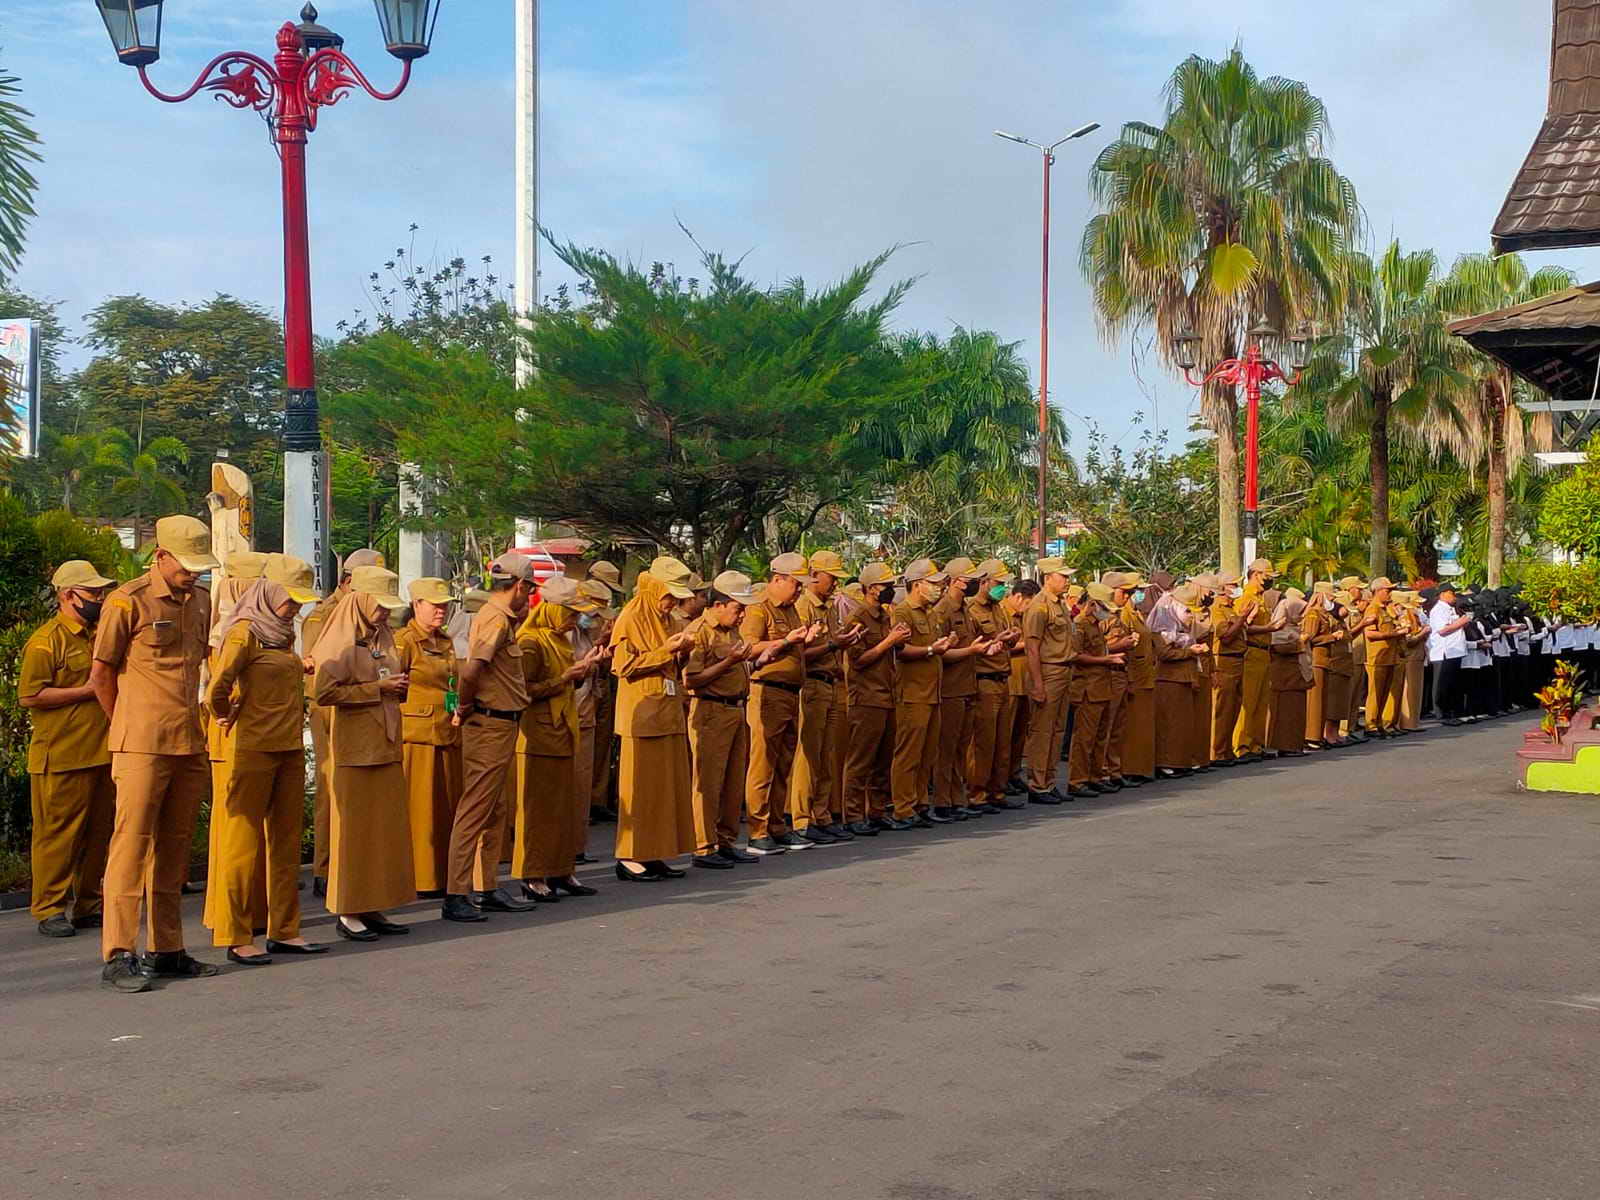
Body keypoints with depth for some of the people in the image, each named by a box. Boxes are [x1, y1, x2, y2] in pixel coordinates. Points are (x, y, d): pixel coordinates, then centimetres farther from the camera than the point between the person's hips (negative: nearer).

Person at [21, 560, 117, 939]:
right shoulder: (46, 640, -7)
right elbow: (29, 696, -15)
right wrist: (86, 691, -16)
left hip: (102, 753, 8)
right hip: (61, 759, -7)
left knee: (98, 833, 9)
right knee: (59, 833, -3)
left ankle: (86, 907, 18)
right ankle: (49, 910, 4)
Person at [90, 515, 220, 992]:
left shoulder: (200, 600, 13)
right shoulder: (128, 602, -7)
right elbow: (101, 675, -2)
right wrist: (129, 727, 6)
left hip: (189, 743, 7)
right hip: (143, 746, -7)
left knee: (174, 846, 11)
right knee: (132, 841, -7)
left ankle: (168, 949, 17)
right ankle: (118, 956, -6)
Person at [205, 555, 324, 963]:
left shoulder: (283, 634, 15)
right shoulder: (244, 631, -11)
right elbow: (217, 689, -21)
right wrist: (226, 717, -4)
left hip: (289, 748, 8)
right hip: (252, 748, -8)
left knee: (286, 840, 11)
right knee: (242, 841, -2)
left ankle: (284, 930, 18)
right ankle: (236, 938, 2)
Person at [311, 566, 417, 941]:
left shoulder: (384, 637, 15)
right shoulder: (342, 640, -8)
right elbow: (324, 691, -17)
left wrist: (398, 687, 4)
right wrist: (377, 688, -16)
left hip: (387, 743, 8)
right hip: (355, 746, -8)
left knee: (387, 826, 7)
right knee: (354, 828, -3)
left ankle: (373, 908, 14)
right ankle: (347, 913, 3)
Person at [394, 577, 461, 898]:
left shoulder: (447, 642, 18)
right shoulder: (404, 641, -6)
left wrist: (459, 711, 12)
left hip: (449, 735, 8)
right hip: (418, 734, -7)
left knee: (448, 807, 9)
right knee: (419, 808, -4)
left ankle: (444, 876, 15)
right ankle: (419, 880, 1)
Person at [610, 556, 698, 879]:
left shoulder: (662, 620, 17)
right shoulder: (631, 619, -8)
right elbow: (626, 665, -15)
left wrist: (681, 653, 4)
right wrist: (665, 651, -17)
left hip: (668, 712, 8)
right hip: (642, 712, -8)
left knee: (668, 783, 7)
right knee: (640, 784, -6)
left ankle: (656, 854, 13)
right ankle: (629, 857, -2)